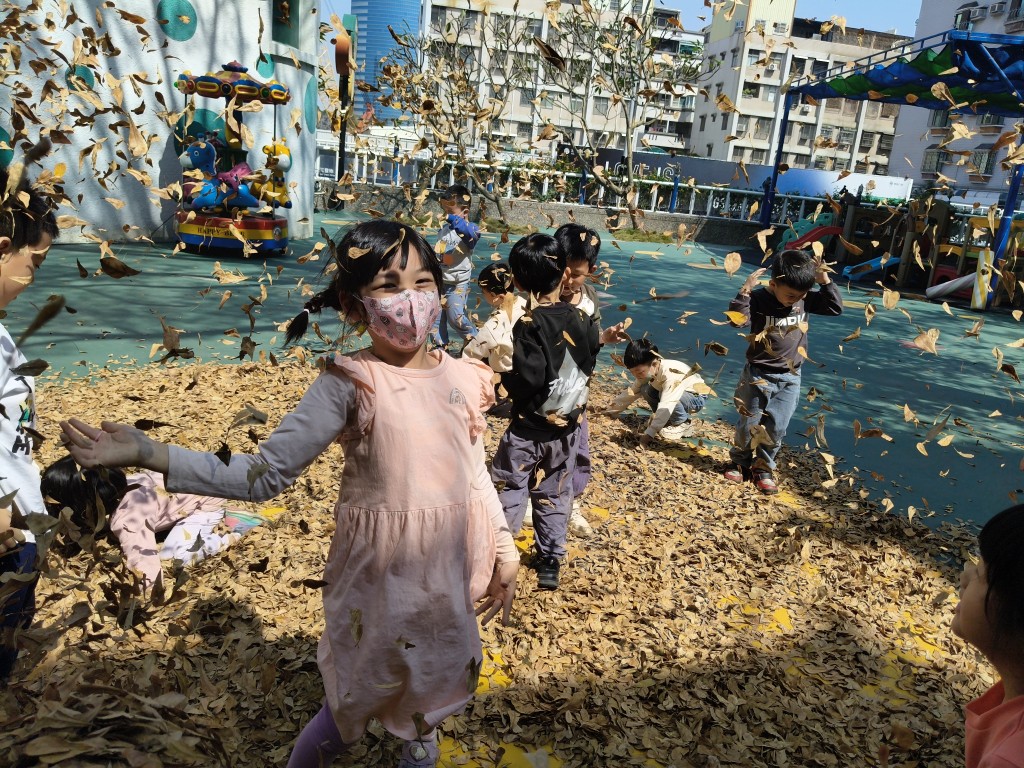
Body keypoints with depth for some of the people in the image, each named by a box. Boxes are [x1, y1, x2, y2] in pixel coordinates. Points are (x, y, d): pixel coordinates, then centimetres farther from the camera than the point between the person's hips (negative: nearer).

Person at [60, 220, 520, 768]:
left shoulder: (463, 378, -3)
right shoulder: (349, 384, -15)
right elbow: (265, 473, -18)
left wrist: (503, 549, 12)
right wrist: (147, 453, -25)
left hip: (450, 569, 4)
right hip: (380, 574, -4)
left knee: (438, 673, 23)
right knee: (360, 696, 11)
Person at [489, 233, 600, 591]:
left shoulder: (529, 325, -20)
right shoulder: (581, 319, -4)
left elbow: (526, 380, -27)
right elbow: (590, 363, 7)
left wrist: (503, 371, -9)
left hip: (529, 429, -5)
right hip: (567, 428, 5)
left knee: (508, 491, 8)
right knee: (554, 495, 17)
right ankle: (550, 563, 26)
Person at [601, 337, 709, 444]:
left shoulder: (670, 374, -36)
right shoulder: (646, 371, -11)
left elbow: (666, 406, -42)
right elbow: (632, 392, 1)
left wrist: (649, 433, -44)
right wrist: (611, 410, -3)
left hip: (697, 397, -8)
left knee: (666, 395, -34)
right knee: (645, 390, -9)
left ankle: (684, 424, -9)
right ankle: (670, 421, 3)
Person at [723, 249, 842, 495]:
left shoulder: (805, 300, -3)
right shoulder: (759, 299, -17)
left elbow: (835, 307, 2)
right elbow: (737, 320, -29)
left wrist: (825, 281, -9)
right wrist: (745, 291, -37)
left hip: (790, 378, 3)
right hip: (758, 374, -3)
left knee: (776, 427, 7)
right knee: (748, 424, 9)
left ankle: (763, 468, 24)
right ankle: (740, 462, 30)